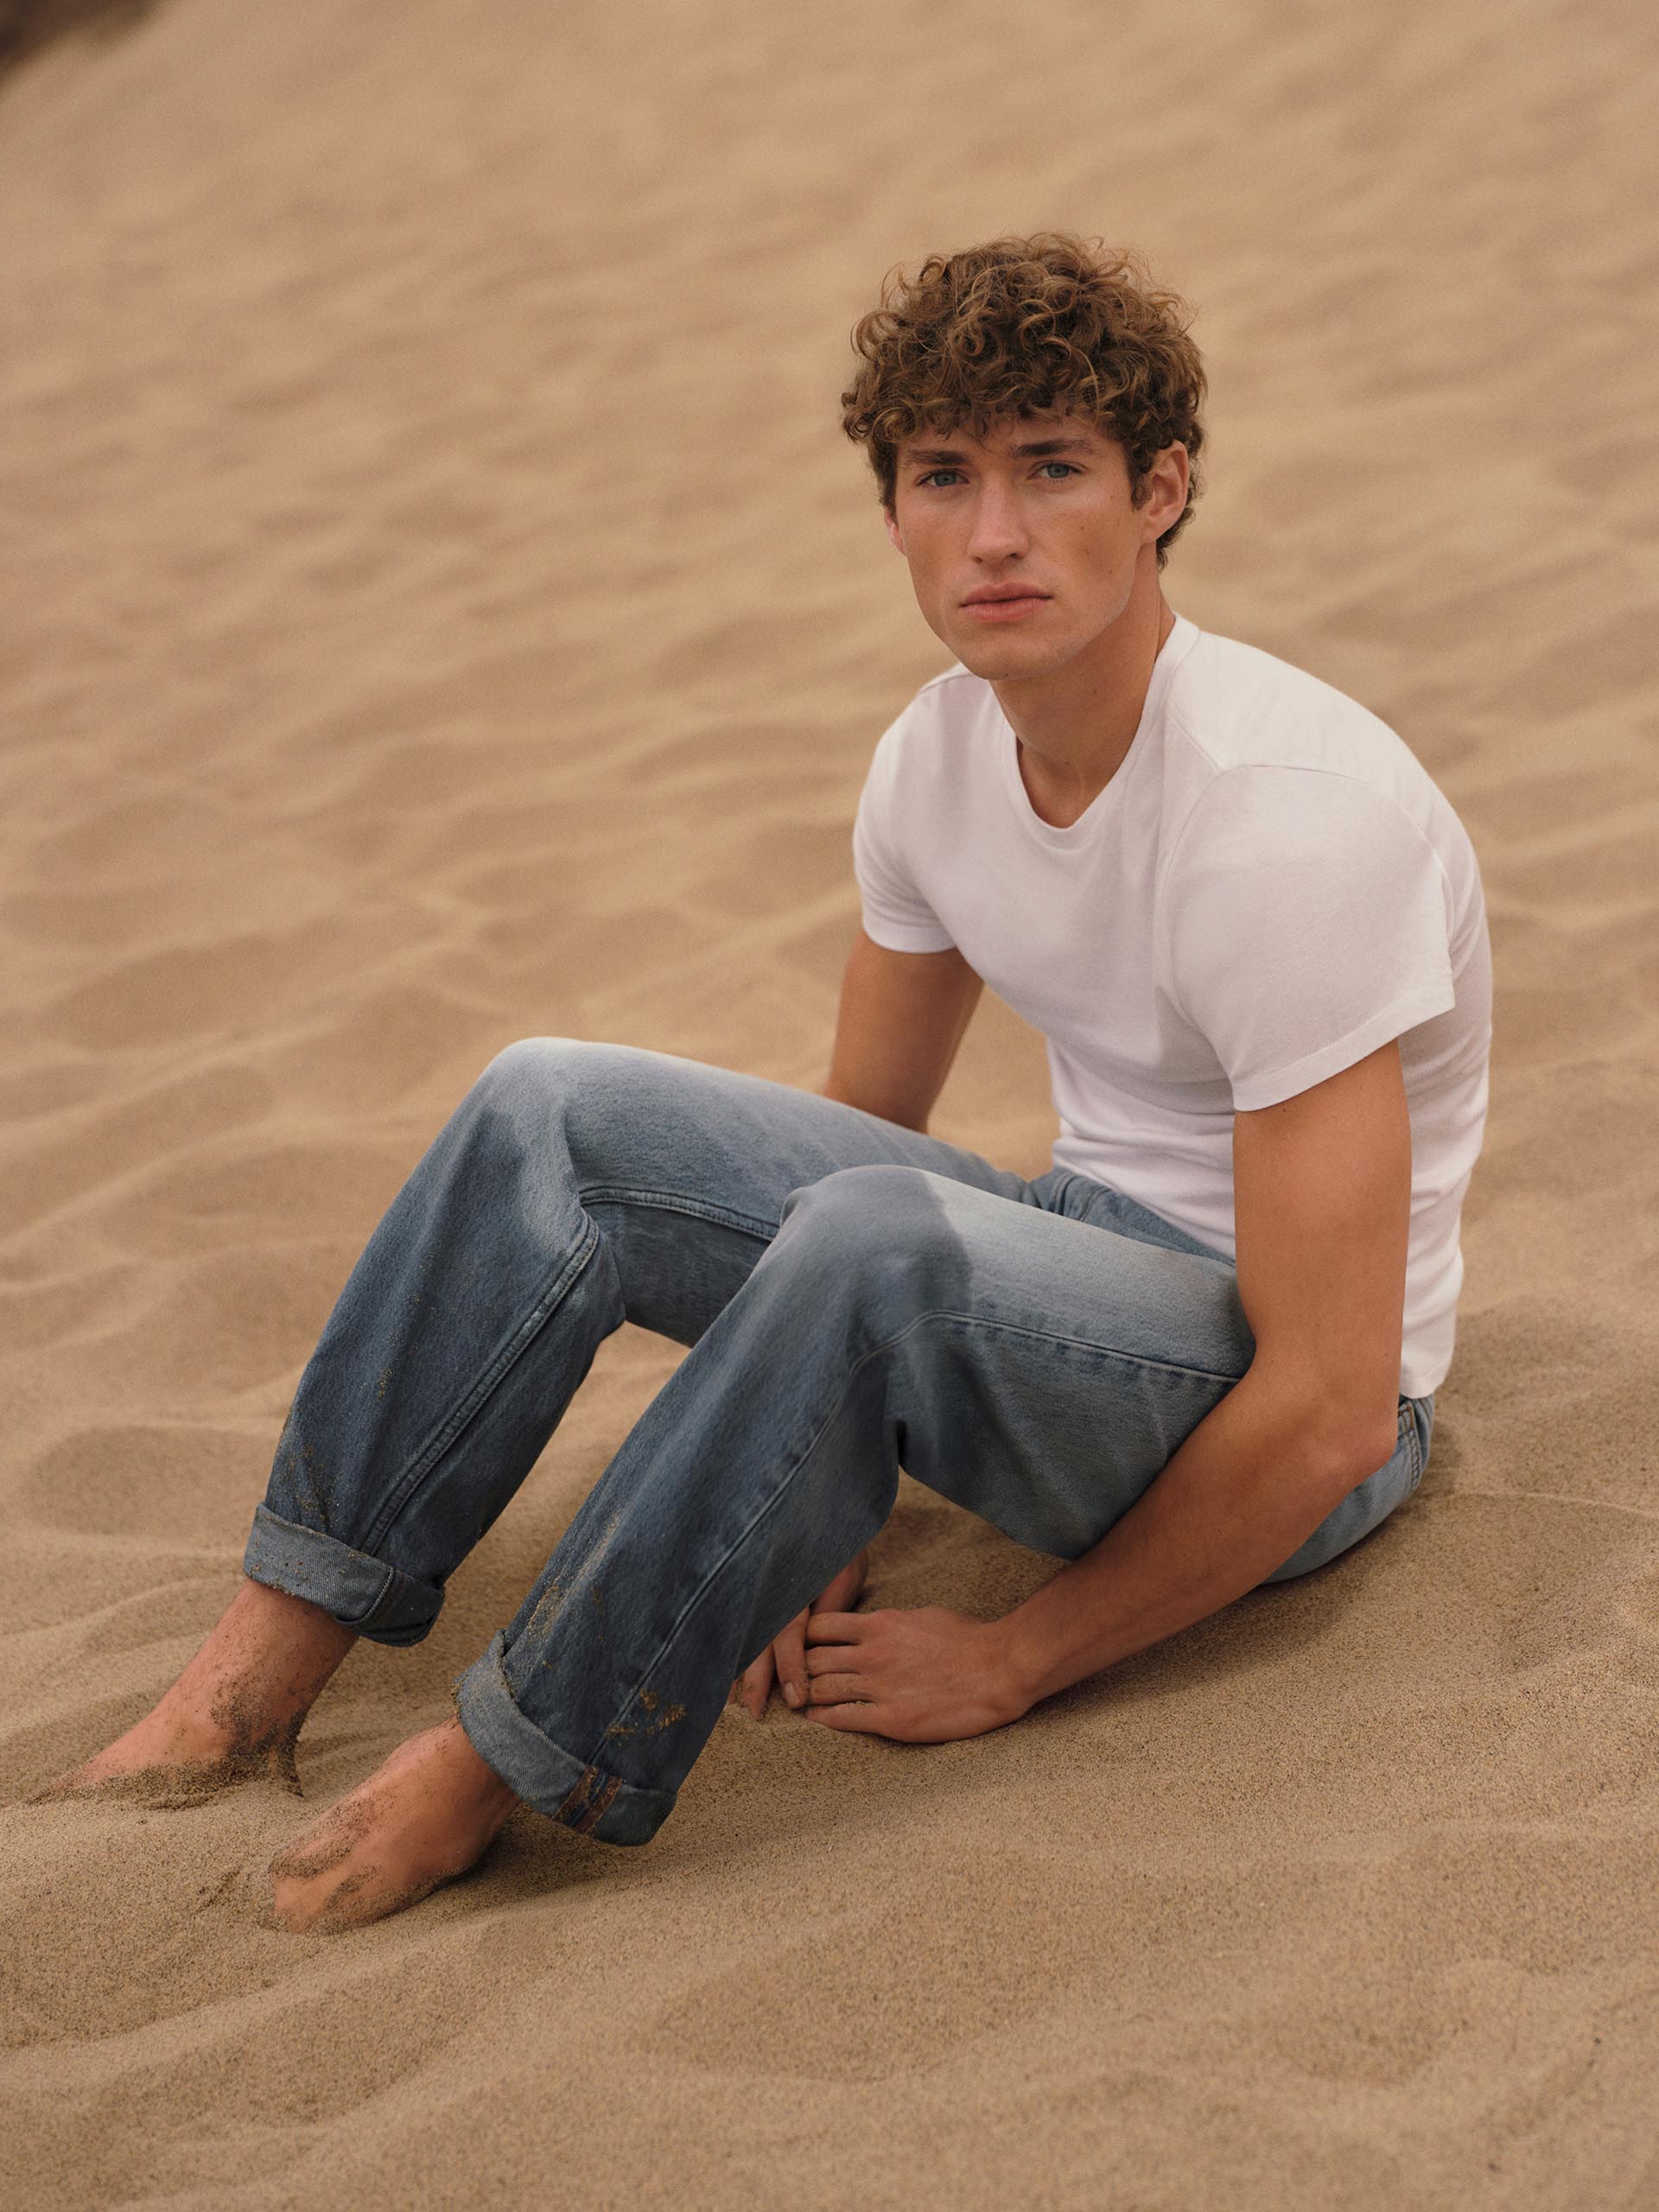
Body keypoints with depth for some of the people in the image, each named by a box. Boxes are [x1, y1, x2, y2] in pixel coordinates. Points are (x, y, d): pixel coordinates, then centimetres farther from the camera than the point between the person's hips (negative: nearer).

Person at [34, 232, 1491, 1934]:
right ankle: (256, 1677, -7)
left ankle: (499, 1770, -22)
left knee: (878, 1237, -38)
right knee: (550, 1112, -9)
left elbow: (1330, 1414, -26)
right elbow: (863, 1125, 10)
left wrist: (1013, 1662, -18)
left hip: (1287, 1425, -7)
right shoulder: (939, 756, -2)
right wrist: (806, 1517, -2)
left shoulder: (1290, 819, -27)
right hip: (1081, 1255, 7)